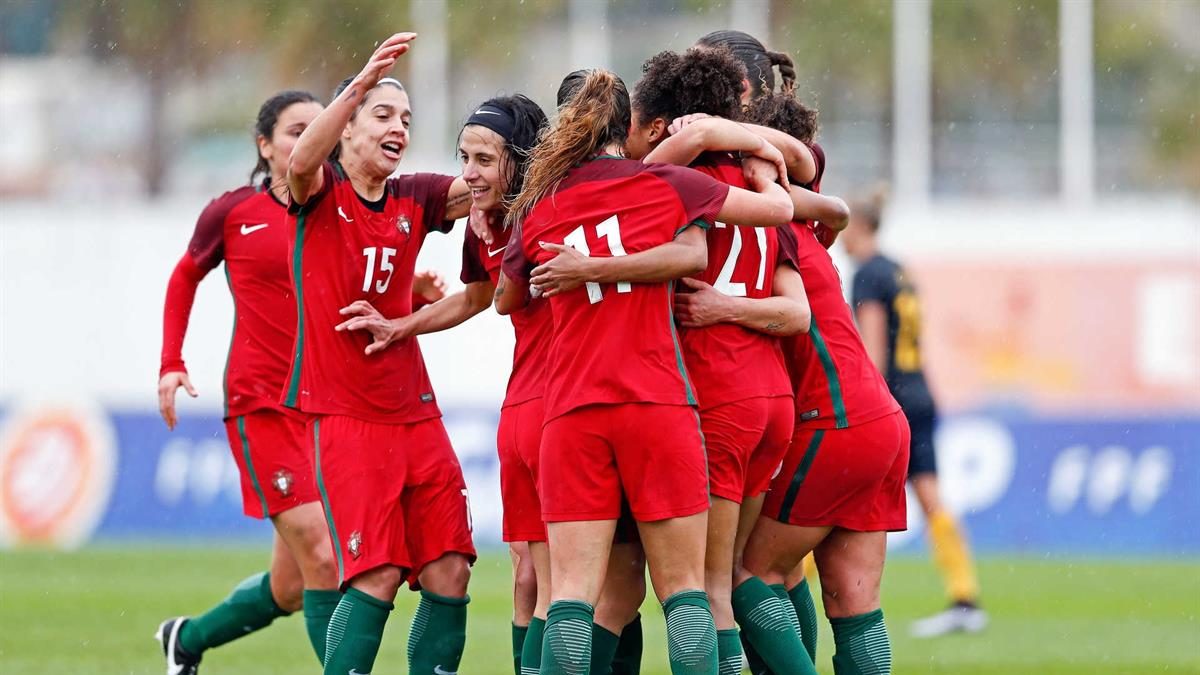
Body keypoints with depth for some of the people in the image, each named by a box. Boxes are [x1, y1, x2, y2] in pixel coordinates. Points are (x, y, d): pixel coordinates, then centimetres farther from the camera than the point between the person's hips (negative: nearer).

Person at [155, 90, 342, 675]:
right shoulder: (233, 212, 0)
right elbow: (185, 277, 17)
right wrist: (171, 363, 8)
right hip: (262, 404, -4)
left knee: (290, 590, 10)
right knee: (323, 560, -17)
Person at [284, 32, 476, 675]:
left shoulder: (413, 199, 9)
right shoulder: (320, 193, -4)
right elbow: (301, 162, -28)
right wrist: (363, 81, -41)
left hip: (414, 412, 5)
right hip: (342, 412, -5)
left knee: (449, 574, 0)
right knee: (376, 574, -15)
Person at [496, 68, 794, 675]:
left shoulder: (536, 209, 11)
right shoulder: (666, 185, 4)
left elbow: (507, 300, 29)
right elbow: (779, 208, 13)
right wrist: (765, 175, 35)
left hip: (572, 413, 1)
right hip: (658, 405, -1)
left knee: (571, 593, -3)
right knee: (684, 588, 2)